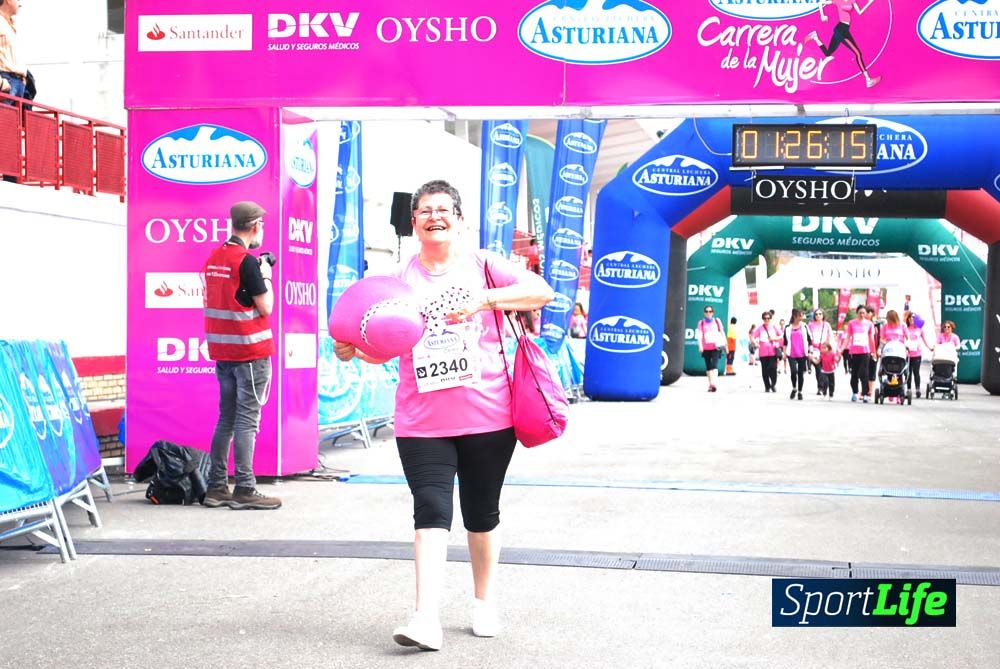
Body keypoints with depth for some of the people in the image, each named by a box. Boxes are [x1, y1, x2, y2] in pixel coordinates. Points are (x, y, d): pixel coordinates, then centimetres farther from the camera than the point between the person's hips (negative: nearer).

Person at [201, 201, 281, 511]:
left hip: (222, 349, 8)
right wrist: (266, 277, 1)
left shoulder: (213, 258, 9)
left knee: (226, 418, 13)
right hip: (251, 351, -8)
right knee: (247, 421, -5)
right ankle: (244, 490, -4)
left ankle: (216, 488, 14)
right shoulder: (247, 262, -15)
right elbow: (265, 307, -13)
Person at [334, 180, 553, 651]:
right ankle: (426, 617, -16)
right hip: (422, 422, 1)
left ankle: (484, 603, 29)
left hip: (487, 416, 0)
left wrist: (484, 300, -24)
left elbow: (541, 291, -12)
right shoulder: (401, 279, 6)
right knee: (431, 512, -10)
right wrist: (353, 348, -16)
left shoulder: (481, 266, 1)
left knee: (482, 514, 12)